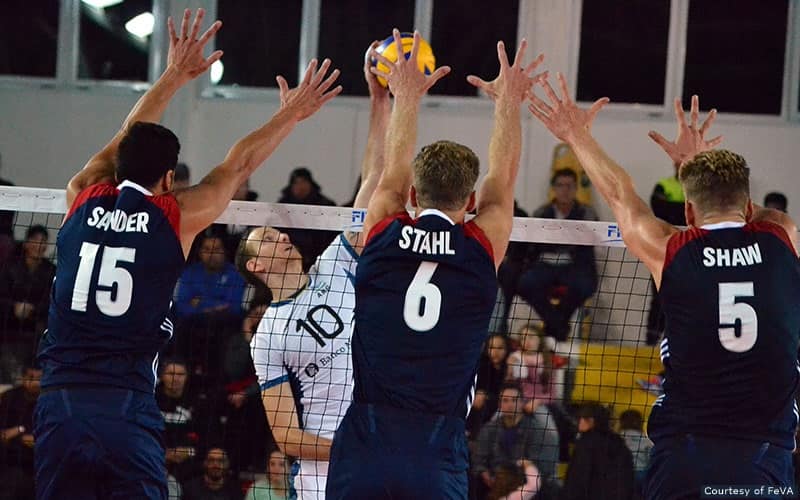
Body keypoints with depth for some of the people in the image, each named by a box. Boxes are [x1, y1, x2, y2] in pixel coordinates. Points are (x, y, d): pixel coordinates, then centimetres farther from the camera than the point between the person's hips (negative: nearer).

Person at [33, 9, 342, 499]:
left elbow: (128, 142, 26)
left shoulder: (83, 200, 8)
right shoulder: (174, 218, 1)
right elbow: (238, 165, 16)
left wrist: (173, 76, 38)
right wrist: (292, 113, 31)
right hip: (129, 413, -3)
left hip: (59, 408, 3)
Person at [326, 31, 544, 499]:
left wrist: (408, 96, 39)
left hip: (363, 449, 1)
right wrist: (508, 101, 36)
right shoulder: (481, 250, 2)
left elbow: (394, 173, 24)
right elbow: (503, 180, 21)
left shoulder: (382, 238, 3)